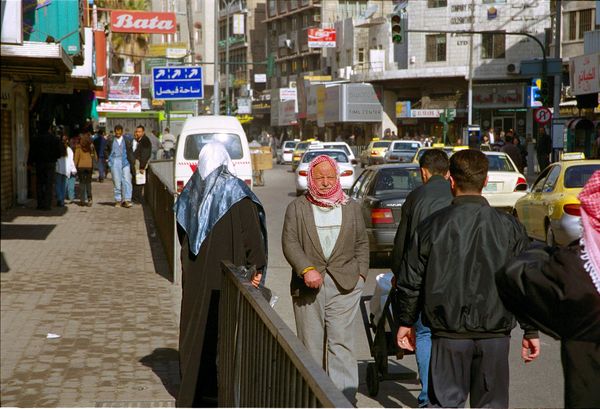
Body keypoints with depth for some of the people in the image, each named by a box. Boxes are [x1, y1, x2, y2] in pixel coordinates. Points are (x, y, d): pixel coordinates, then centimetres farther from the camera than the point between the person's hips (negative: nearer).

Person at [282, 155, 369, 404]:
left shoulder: (352, 208, 15)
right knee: (311, 344, 3)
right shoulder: (297, 208, 8)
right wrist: (307, 269, -15)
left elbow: (362, 244, 17)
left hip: (344, 285, 0)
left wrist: (361, 273, 3)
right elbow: (289, 242, -2)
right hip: (308, 286, 0)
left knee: (341, 342, -8)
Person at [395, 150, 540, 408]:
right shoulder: (509, 227, -2)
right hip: (495, 334, 1)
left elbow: (410, 283, 2)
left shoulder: (431, 226, -4)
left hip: (448, 336, -1)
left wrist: (405, 322, 17)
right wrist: (531, 331, 10)